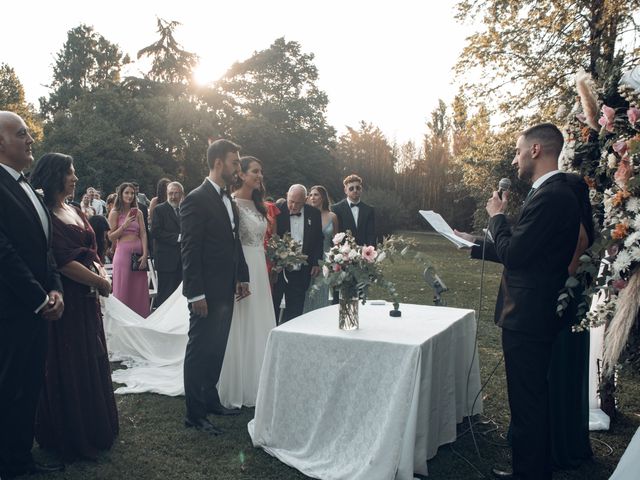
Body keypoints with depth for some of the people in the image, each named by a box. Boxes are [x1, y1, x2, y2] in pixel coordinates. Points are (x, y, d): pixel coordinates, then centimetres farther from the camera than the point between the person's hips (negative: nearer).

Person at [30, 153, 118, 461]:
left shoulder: (76, 212, 13)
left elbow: (92, 251, 13)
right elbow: (62, 261, -18)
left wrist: (100, 276, -6)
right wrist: (100, 282, -10)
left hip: (87, 299, 8)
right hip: (64, 300, -8)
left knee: (92, 362, 15)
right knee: (67, 368, 4)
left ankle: (94, 428, 30)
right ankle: (71, 436, 19)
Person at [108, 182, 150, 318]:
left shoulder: (138, 213, 12)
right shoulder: (115, 213, 3)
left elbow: (143, 234, 5)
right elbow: (111, 237, -1)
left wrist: (145, 254, -6)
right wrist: (124, 225, -13)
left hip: (138, 252, 3)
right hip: (123, 252, -3)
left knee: (139, 290, 6)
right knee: (123, 289, 0)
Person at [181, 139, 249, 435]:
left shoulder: (228, 201, 13)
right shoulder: (197, 200, -14)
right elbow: (189, 251, -17)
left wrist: (242, 277, 12)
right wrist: (196, 294, -20)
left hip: (226, 291, 8)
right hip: (207, 293, -8)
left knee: (216, 350, 18)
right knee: (199, 352, 2)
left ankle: (211, 400, 32)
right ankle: (194, 415, 12)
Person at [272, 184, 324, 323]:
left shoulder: (314, 214, 2)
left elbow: (318, 239, 10)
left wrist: (316, 263, 6)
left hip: (301, 271, 3)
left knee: (295, 310, 9)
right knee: (273, 306, 6)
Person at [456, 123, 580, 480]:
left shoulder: (550, 196, -21)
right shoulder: (555, 192, 11)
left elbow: (512, 253, -22)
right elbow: (520, 250, 15)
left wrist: (497, 215, -8)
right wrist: (476, 245, 20)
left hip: (527, 317, -11)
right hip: (536, 314, 11)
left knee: (527, 402, 2)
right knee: (532, 399, 21)